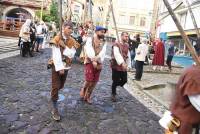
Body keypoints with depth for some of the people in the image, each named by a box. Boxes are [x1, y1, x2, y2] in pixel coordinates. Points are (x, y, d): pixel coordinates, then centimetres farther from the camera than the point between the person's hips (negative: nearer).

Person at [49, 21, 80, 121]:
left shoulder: (72, 41, 2)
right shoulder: (57, 39, -11)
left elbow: (71, 54, -10)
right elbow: (56, 55, -18)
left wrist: (64, 46, -21)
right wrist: (59, 68, -24)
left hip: (66, 66, 5)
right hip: (57, 66, -5)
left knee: (61, 86, 17)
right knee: (56, 87, -5)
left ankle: (53, 95, 49)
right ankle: (54, 109, 5)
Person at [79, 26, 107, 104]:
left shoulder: (103, 43, 11)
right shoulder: (90, 39, -1)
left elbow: (103, 52, -5)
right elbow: (89, 51, -14)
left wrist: (97, 59, -23)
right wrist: (93, 60, -25)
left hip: (98, 64, 5)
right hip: (89, 62, -4)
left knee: (94, 82, 6)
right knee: (89, 80, -12)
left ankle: (88, 97, 23)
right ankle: (83, 90, 21)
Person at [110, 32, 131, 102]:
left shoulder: (127, 45, 11)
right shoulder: (116, 45, -12)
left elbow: (128, 56, 18)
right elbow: (117, 54, -27)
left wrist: (128, 65, 13)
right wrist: (122, 63, -39)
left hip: (123, 66, 7)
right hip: (116, 66, -6)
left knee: (124, 80, 7)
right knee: (115, 81, 1)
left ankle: (114, 86, 35)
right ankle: (113, 94, 22)